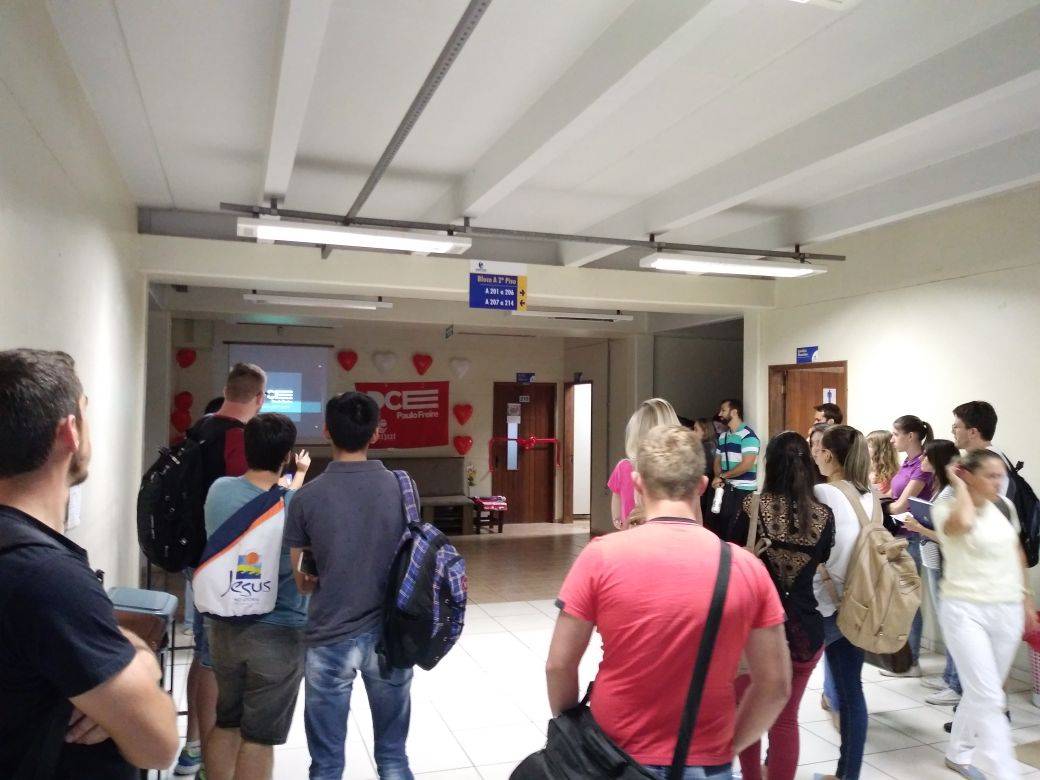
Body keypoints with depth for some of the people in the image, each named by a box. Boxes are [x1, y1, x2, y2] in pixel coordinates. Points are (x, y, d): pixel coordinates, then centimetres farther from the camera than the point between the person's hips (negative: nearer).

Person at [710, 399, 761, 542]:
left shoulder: (747, 434, -11)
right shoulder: (723, 436, 14)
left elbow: (747, 464, -19)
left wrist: (723, 476, -8)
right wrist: (718, 478, -5)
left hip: (743, 490, -8)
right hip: (725, 488, 8)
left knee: (736, 533, -3)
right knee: (711, 523, 10)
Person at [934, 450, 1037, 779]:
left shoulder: (1005, 506, 6)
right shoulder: (946, 507, -12)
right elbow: (963, 523, -37)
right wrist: (959, 486, -20)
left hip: (1008, 611, 6)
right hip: (965, 610, -6)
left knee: (982, 692, 17)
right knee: (990, 698, -10)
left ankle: (958, 753, 35)